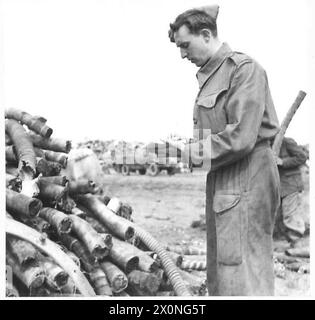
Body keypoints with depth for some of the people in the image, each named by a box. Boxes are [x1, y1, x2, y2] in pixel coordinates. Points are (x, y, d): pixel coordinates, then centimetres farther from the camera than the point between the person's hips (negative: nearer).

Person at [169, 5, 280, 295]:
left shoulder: (243, 68, -11)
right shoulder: (210, 75, 15)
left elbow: (241, 137, -21)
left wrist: (201, 151, -8)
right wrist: (199, 146, -2)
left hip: (245, 183, -9)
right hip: (222, 182, 9)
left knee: (242, 275, -4)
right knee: (218, 274, 15)